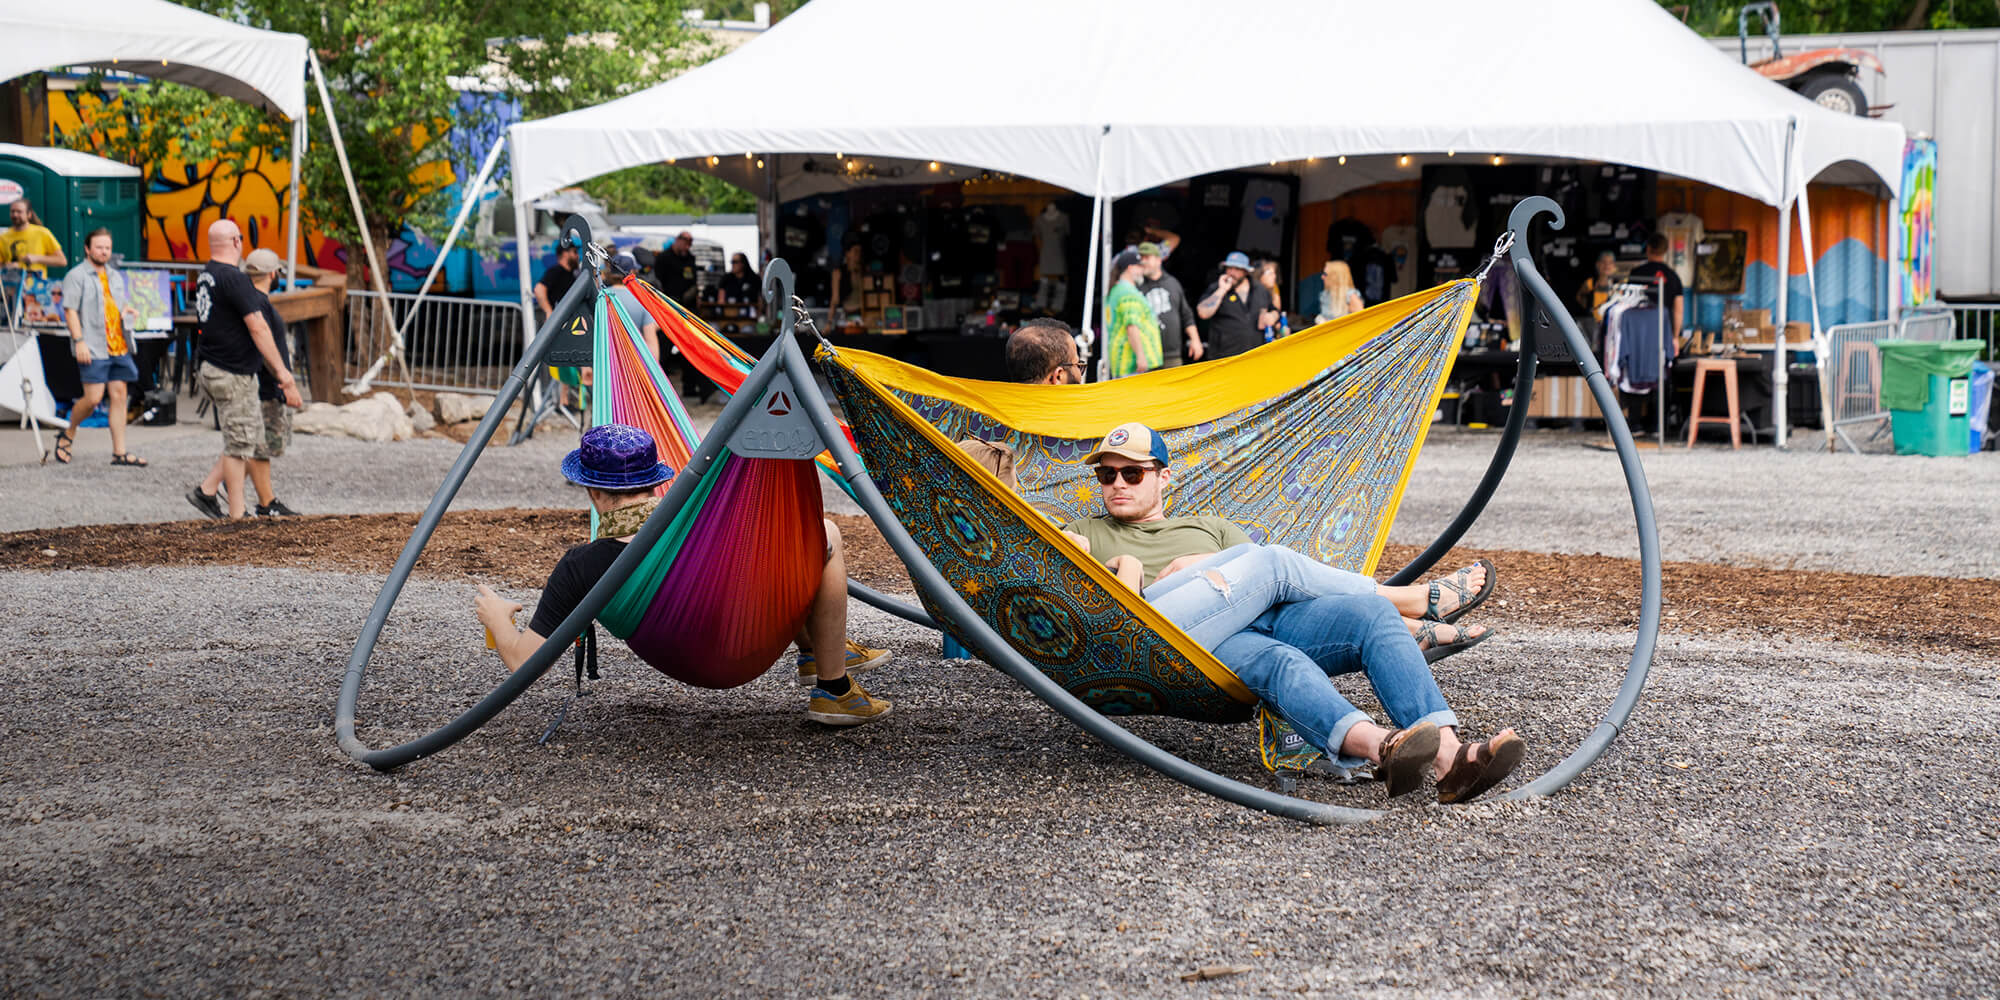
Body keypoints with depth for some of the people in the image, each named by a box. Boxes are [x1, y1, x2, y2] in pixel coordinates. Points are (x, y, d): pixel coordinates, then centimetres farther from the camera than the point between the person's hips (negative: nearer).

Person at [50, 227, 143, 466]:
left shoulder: (115, 276, 20)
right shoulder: (77, 276, -2)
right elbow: (70, 310, -8)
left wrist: (128, 311, 7)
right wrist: (79, 341, -17)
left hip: (119, 347, 7)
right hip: (93, 349, -7)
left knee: (119, 395, 2)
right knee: (93, 398, -10)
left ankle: (119, 452, 3)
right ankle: (68, 434, 17)